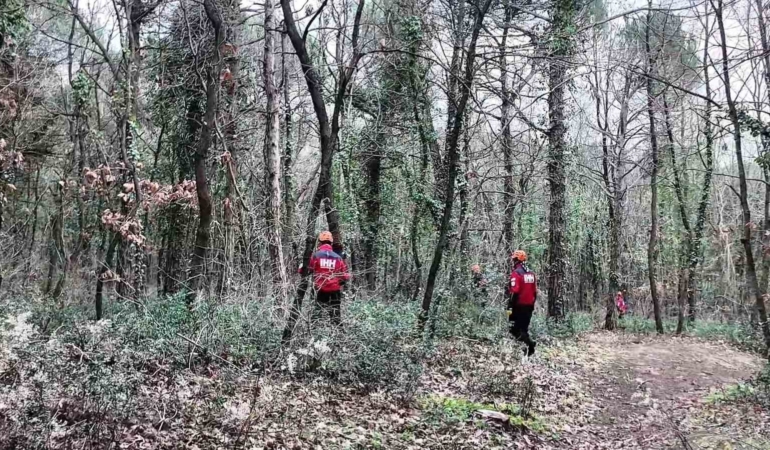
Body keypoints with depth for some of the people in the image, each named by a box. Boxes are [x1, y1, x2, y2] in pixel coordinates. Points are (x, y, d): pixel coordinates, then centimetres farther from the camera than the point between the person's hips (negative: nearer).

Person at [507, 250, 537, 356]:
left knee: (515, 329, 0)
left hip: (519, 306, -7)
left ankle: (529, 343, -18)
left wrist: (510, 307, -17)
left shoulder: (516, 273, -14)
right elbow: (535, 292, 13)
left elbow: (514, 292, -20)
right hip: (529, 306, 7)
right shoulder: (531, 273, 9)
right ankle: (525, 349, 15)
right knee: (524, 328, 16)